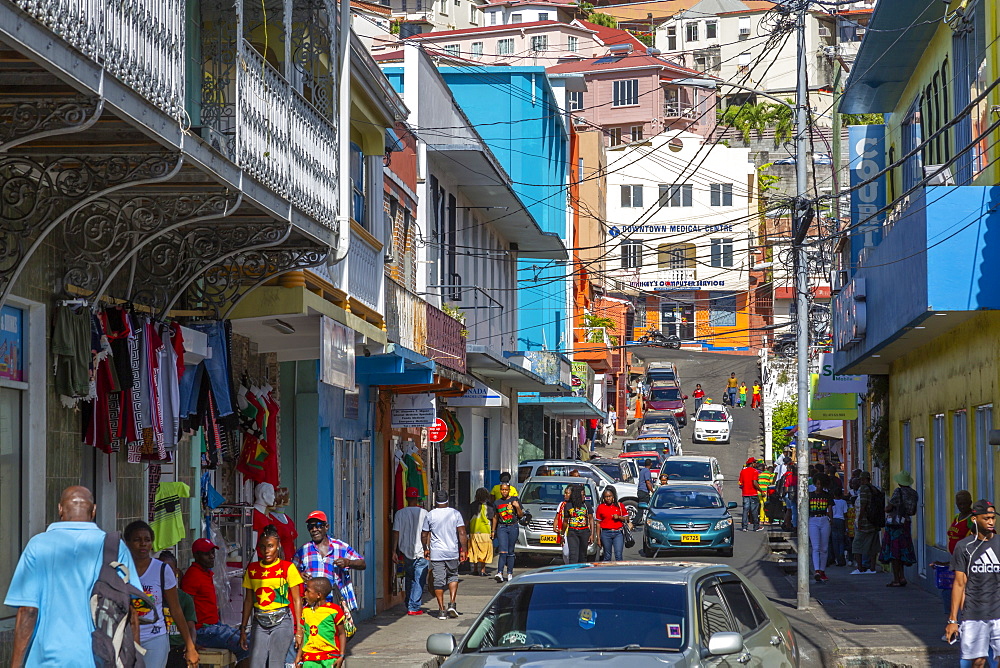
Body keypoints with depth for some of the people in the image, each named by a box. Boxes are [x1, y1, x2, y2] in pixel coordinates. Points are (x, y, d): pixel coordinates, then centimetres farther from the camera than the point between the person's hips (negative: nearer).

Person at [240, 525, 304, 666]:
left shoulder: (287, 567, -1)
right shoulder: (252, 569, 10)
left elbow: (297, 600, 0)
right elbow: (248, 601, 15)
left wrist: (299, 629, -4)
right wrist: (243, 629, 13)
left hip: (282, 622, -3)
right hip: (260, 622, 3)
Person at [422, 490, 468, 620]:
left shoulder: (430, 515, -1)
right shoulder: (455, 513, -1)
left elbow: (424, 535, 6)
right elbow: (462, 533, -6)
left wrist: (426, 549, 21)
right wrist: (463, 550, 0)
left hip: (436, 554, -1)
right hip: (452, 552, 1)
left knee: (438, 581, 3)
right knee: (453, 577, 18)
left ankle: (441, 610, 3)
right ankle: (452, 604, 3)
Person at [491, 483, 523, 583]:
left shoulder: (514, 500, 5)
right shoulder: (497, 503, 11)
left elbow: (521, 515, 6)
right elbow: (495, 517, 19)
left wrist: (517, 507, -12)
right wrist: (493, 530, 17)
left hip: (513, 527, 0)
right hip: (501, 528, 0)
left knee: (510, 552, 3)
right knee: (503, 551, -13)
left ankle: (510, 573, 11)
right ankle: (500, 573, -22)